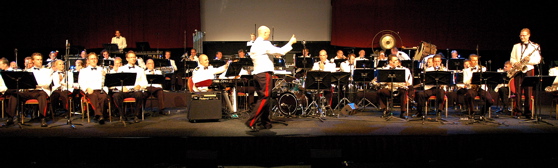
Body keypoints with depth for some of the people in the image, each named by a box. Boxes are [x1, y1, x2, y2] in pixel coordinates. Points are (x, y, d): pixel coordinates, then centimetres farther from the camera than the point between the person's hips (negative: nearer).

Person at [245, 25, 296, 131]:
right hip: (264, 73, -10)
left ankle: (265, 122, 18)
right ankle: (251, 122, -14)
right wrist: (290, 43, 2)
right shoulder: (264, 44, -10)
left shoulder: (254, 45, 17)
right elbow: (280, 51, -11)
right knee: (264, 98, -9)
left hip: (257, 73, 10)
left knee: (262, 98, 14)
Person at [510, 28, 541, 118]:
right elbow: (512, 58, 13)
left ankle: (528, 112, 0)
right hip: (518, 71, 2)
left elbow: (538, 60, 0)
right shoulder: (516, 46, 15)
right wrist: (515, 63, -8)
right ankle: (518, 111, 4)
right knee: (518, 91, 0)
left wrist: (529, 60, -19)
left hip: (528, 70, -2)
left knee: (528, 92, -4)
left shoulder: (534, 46, 6)